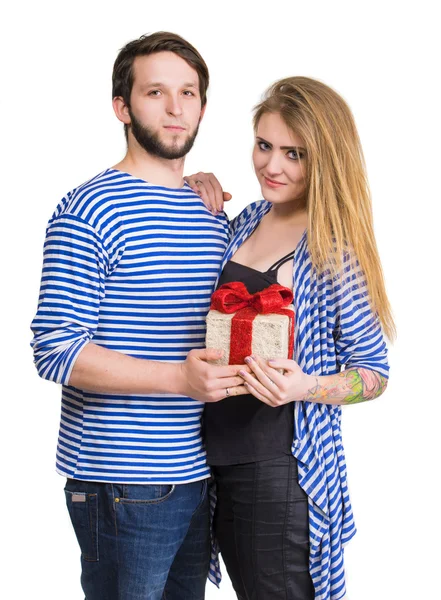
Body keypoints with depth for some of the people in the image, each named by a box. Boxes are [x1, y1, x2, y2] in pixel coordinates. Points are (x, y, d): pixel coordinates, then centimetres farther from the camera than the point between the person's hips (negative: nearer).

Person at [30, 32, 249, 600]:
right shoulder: (90, 210, -11)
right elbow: (56, 350, -17)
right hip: (122, 485, -7)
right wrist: (179, 378, -26)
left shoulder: (212, 215, 12)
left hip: (199, 475, 7)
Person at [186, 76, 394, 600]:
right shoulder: (248, 221, 4)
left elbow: (375, 372, -7)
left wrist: (307, 388, -26)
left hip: (279, 472, -6)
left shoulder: (335, 250, -13)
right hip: (219, 457, 6)